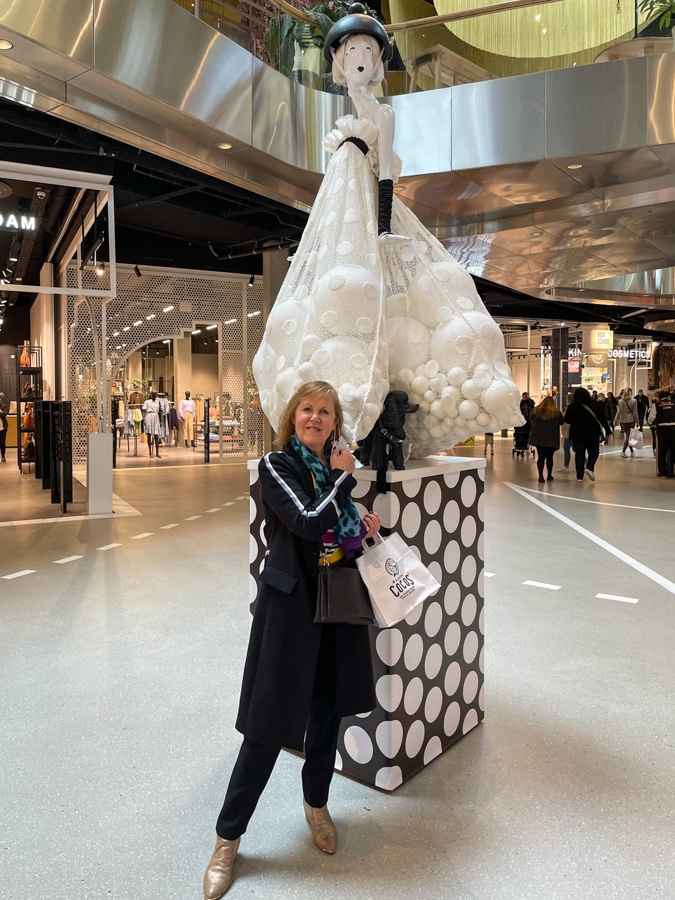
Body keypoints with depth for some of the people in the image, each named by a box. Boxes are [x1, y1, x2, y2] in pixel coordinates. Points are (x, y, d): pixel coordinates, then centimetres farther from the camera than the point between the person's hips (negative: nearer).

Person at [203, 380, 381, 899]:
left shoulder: (337, 469, 8)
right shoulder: (277, 466, -10)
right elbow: (308, 523, -24)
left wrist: (366, 531, -2)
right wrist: (343, 477, -13)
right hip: (291, 604, -6)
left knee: (329, 711, 18)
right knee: (270, 724, 1)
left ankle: (317, 804, 43)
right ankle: (229, 836, 21)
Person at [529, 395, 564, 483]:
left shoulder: (536, 410, -3)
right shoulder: (556, 412, -7)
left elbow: (531, 420, 10)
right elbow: (562, 422, 7)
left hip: (539, 438, 1)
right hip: (552, 439, -1)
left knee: (541, 457, 1)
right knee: (549, 457, 11)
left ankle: (541, 476, -8)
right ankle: (549, 475, 20)